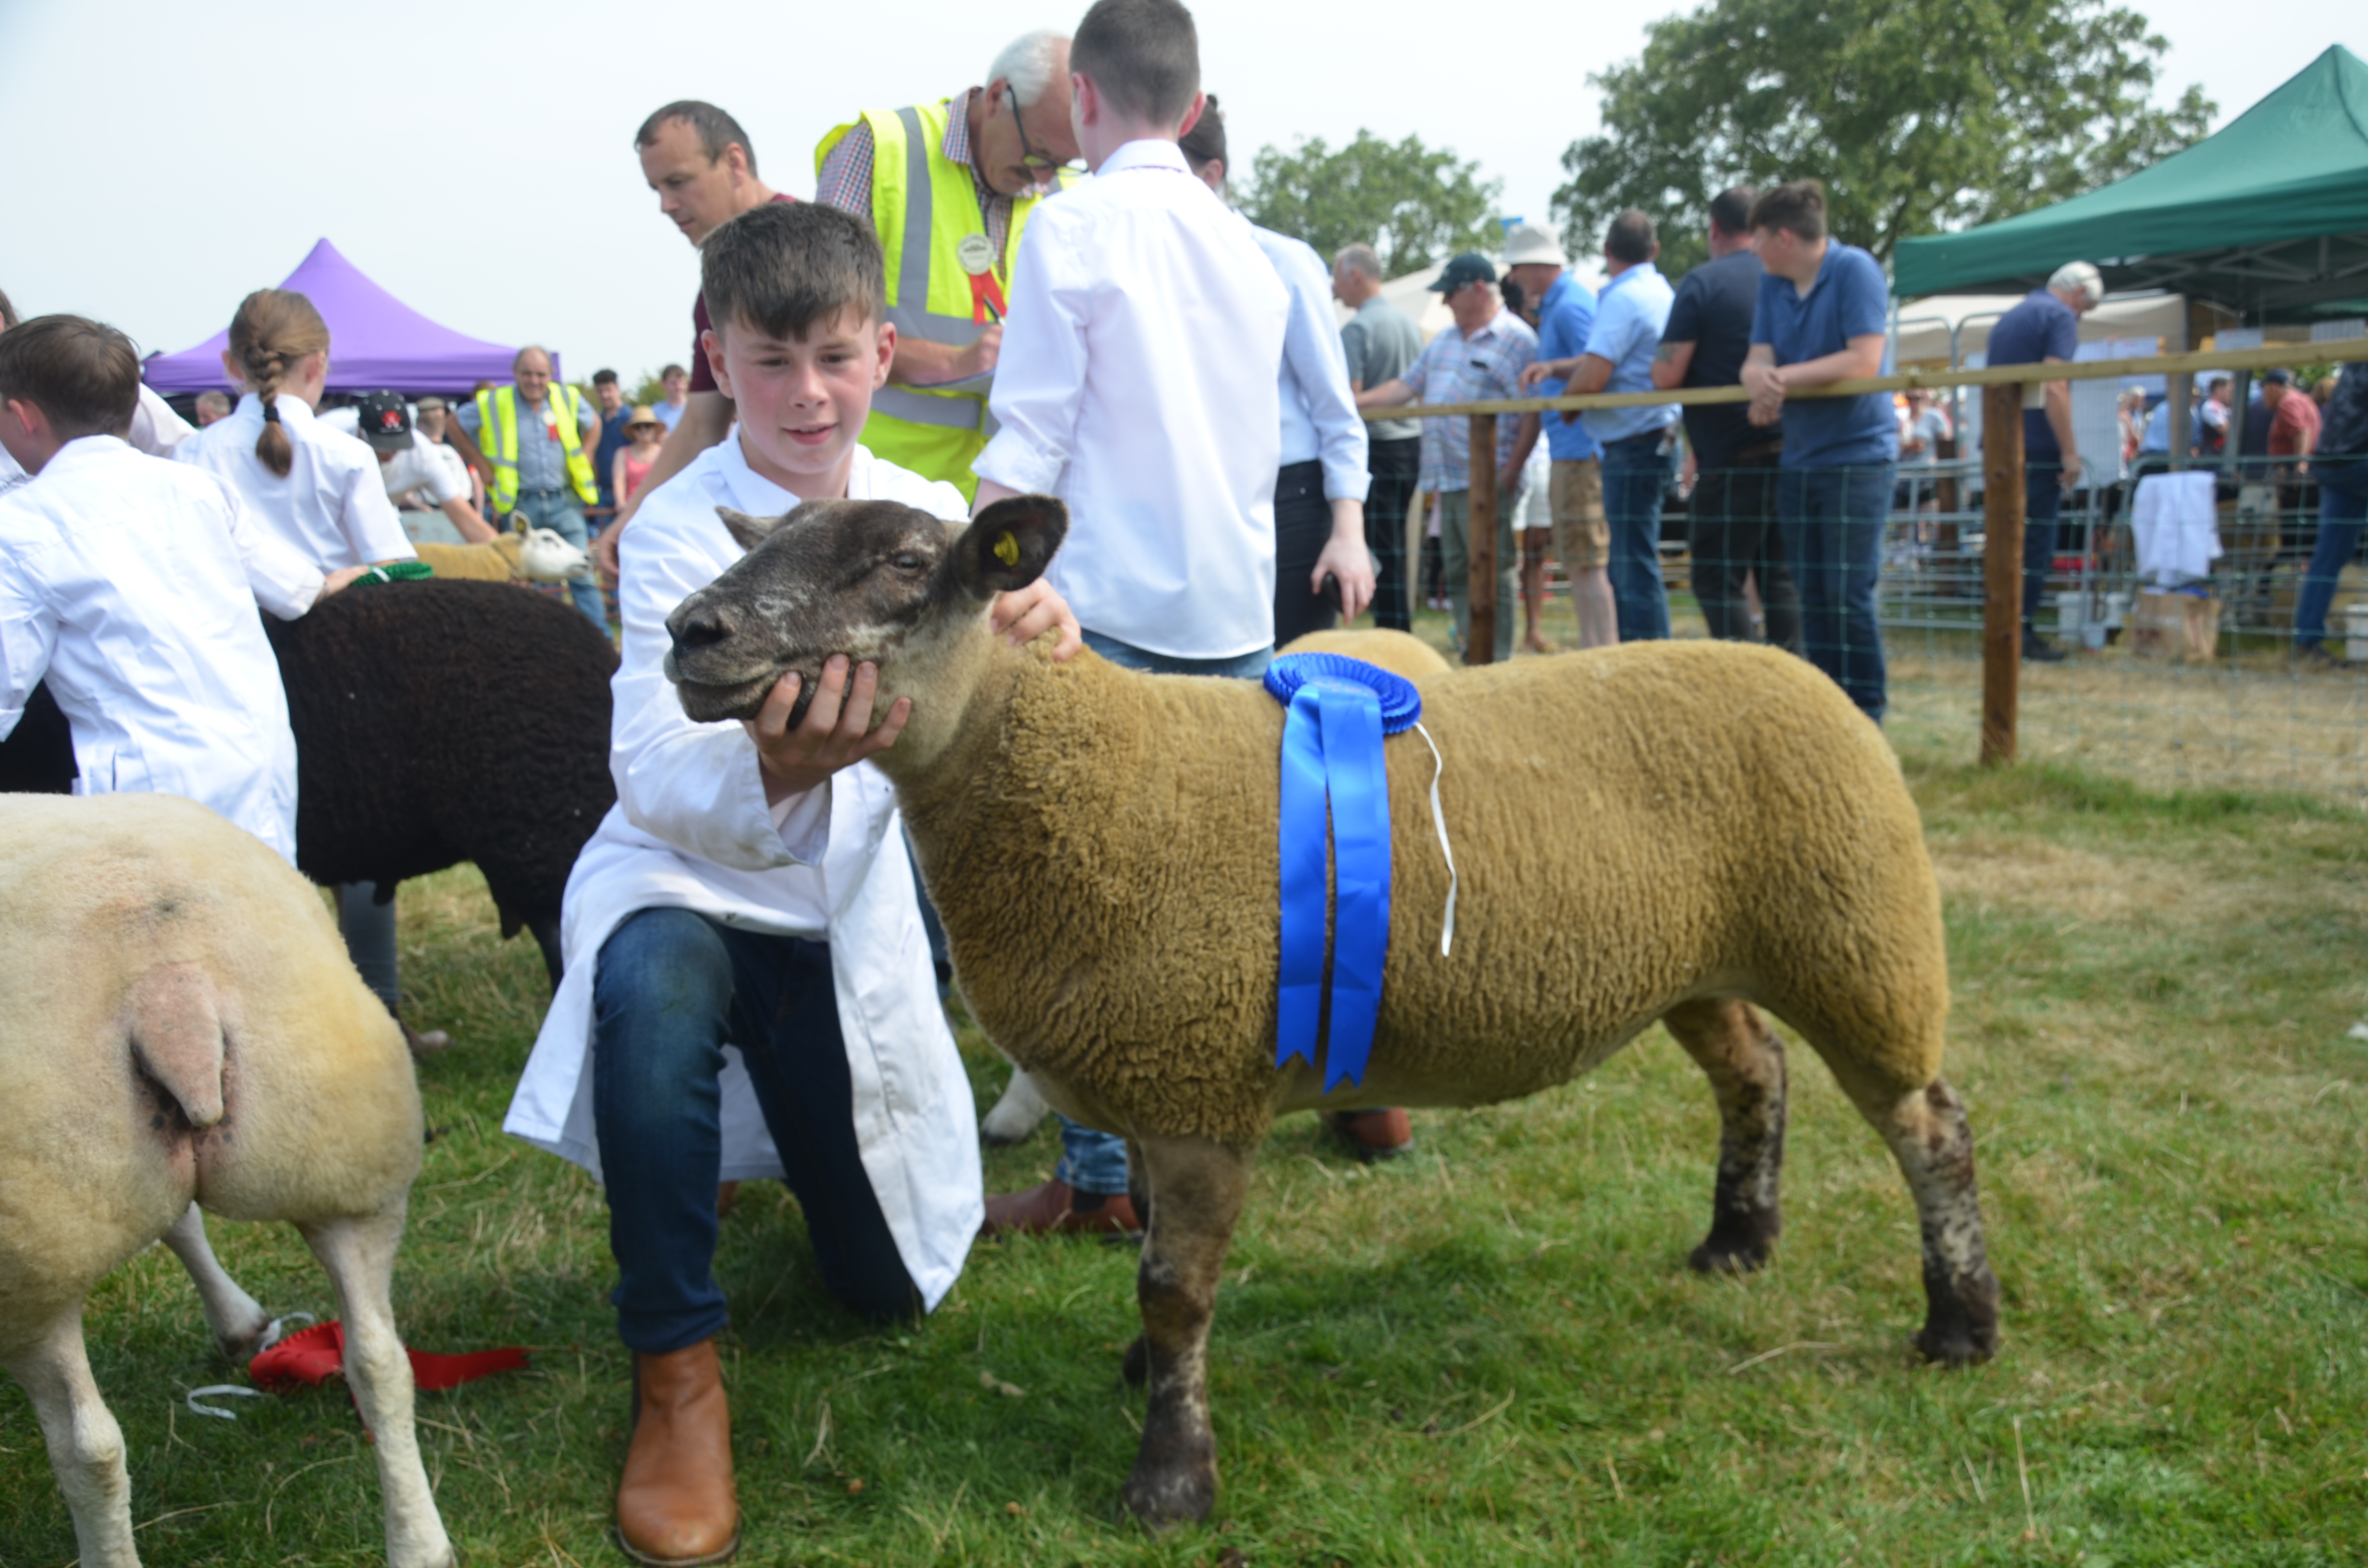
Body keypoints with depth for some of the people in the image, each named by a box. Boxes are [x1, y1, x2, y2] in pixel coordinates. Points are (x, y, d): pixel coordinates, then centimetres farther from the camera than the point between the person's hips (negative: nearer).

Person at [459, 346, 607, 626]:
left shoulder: (568, 398, 5)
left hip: (564, 500, 1)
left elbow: (593, 424, 25)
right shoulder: (493, 404, -1)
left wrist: (584, 459, 13)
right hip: (521, 505, -1)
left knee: (582, 575, -3)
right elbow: (455, 426, 13)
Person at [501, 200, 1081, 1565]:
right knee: (656, 989, -41)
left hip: (849, 917, 4)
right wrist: (770, 773, -54)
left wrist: (1033, 640, -34)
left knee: (890, 1287, 8)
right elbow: (654, 773, -30)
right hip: (684, 885, -3)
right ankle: (678, 1364, -22)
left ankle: (798, 1118, 42)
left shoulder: (926, 518, -6)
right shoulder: (681, 527, -18)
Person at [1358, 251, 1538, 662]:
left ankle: (1498, 664, -3)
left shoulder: (1517, 340, -6)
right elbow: (1405, 386, 23)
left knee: (1493, 576, -7)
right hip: (1448, 481, 8)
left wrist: (1511, 470, -18)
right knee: (1458, 574, 9)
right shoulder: (1445, 342, 20)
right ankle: (1471, 660, 15)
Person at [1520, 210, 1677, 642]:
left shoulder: (1624, 298, -16)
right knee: (1628, 567, 15)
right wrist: (1555, 367, 5)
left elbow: (1592, 377, -22)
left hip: (1634, 449, -10)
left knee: (1636, 567, -9)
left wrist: (1566, 402, -1)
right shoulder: (1659, 291, 15)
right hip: (1656, 440, 10)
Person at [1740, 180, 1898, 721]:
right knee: (1812, 596, 9)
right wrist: (1759, 379, -22)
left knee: (1849, 596, -8)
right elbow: (1758, 358, 3)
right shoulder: (1773, 285, 11)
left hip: (1857, 454, -7)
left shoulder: (1855, 270, -9)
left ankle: (1866, 715, 0)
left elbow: (1864, 361, -18)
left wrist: (1783, 377, -17)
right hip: (1799, 456, 7)